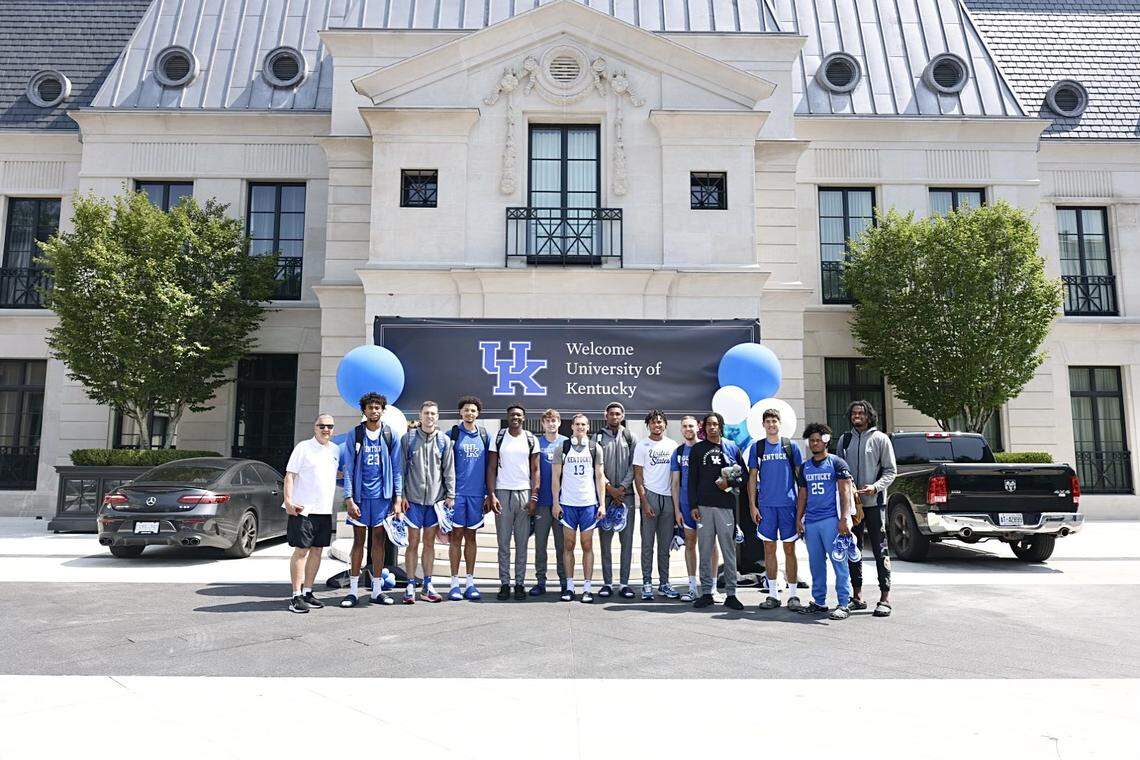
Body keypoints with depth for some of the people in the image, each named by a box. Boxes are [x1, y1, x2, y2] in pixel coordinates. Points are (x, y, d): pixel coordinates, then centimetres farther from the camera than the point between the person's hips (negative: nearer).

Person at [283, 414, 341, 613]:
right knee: (301, 551, -4)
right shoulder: (303, 447, -3)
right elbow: (290, 475, -7)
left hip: (325, 510, 6)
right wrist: (288, 501, -16)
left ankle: (307, 592, 19)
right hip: (303, 509, -6)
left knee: (317, 550, 10)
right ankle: (296, 596, 1)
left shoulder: (336, 450, 13)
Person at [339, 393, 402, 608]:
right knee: (359, 541, 5)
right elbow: (348, 469, 0)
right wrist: (349, 498, -8)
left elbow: (396, 468, 6)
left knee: (379, 541, 7)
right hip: (360, 495, -1)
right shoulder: (354, 435, 1)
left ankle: (377, 590, 15)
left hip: (382, 495, 1)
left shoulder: (390, 435, 4)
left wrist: (398, 495, -1)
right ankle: (353, 590, 12)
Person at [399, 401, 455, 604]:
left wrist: (450, 495, 0)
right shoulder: (409, 438, 2)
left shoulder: (444, 440, 5)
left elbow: (449, 470, 6)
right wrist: (401, 495, -4)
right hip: (413, 498, -2)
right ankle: (410, 586, 9)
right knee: (413, 542, 1)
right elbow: (401, 468, 1)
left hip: (435, 498, 2)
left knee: (430, 543, 9)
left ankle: (427, 586, 16)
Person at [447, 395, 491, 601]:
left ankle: (470, 582, 14)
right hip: (457, 492, -2)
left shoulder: (484, 436, 9)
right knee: (456, 536, 1)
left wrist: (489, 494, 7)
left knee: (471, 537, 9)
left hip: (477, 494, 2)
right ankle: (455, 583, 7)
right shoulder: (452, 435, 1)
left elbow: (489, 467, 11)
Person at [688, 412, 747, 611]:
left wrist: (730, 483, -7)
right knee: (705, 551, 3)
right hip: (703, 506, 1)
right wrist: (693, 505, 0)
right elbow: (692, 480, 7)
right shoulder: (697, 449, 10)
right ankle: (706, 592, 11)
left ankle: (731, 594, 7)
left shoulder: (732, 448, 10)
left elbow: (744, 474, 13)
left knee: (729, 551, 1)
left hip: (726, 505, 0)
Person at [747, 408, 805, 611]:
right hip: (765, 505, 1)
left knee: (789, 549, 1)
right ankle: (773, 594, 15)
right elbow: (752, 478, 8)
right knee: (769, 549, 6)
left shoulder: (790, 446, 5)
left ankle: (793, 595, 9)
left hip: (788, 503, -1)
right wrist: (752, 505, 1)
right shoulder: (757, 447, 7)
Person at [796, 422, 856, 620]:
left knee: (839, 562, -5)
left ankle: (844, 604, -1)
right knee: (816, 564, 10)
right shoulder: (805, 467, 17)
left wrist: (844, 518, -15)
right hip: (810, 521, 6)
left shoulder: (836, 463, 0)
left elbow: (845, 491, -6)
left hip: (831, 520, -6)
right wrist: (798, 518, 11)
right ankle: (819, 602, 19)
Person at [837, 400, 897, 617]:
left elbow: (891, 470, -1)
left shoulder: (880, 438, 0)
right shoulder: (844, 439, 12)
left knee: (880, 550, -3)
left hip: (874, 502, -5)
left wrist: (876, 487, -16)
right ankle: (857, 596, 19)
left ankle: (885, 597, 1)